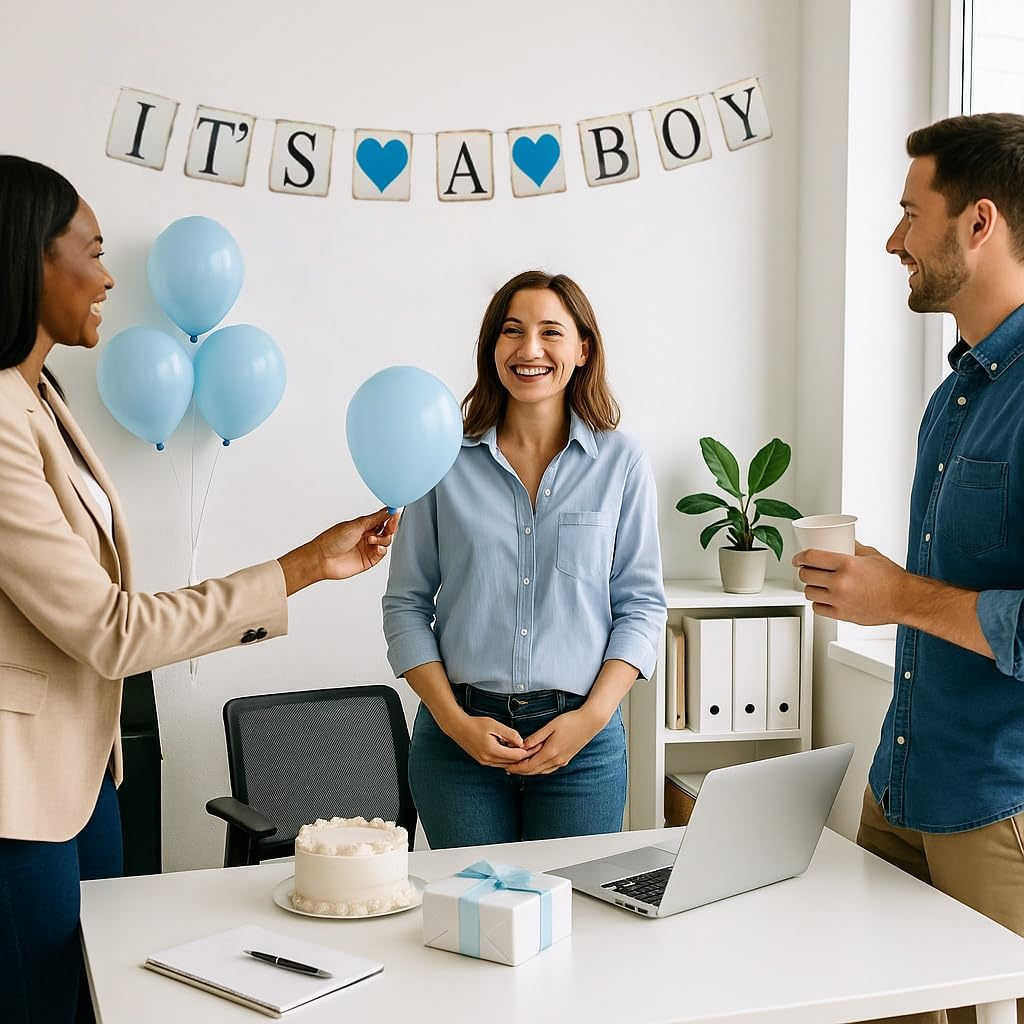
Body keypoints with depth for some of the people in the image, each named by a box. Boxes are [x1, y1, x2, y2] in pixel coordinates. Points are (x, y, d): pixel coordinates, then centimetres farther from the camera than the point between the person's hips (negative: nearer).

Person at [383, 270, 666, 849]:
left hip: (583, 742, 0)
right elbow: (407, 605, 3)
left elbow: (643, 605, 3)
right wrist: (455, 721, -8)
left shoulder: (621, 462, 1)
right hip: (459, 739, 0)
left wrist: (591, 717, -9)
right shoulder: (447, 460, 0)